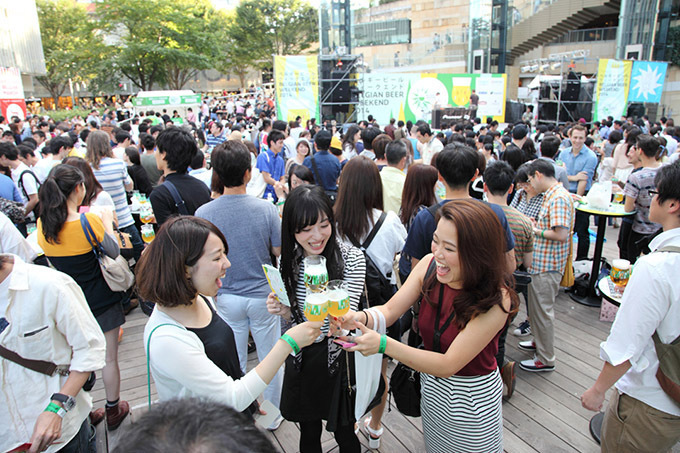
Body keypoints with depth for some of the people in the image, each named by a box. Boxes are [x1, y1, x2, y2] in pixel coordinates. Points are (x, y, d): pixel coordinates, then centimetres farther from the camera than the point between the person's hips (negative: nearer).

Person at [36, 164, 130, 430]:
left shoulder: (43, 224, -7)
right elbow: (114, 252, -9)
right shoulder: (89, 221, -22)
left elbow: (50, 260, 10)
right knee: (109, 358, 12)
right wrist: (107, 221, 4)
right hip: (100, 300, -5)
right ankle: (113, 411, 28)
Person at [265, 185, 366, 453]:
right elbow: (295, 315, 7)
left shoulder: (351, 257, -17)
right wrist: (282, 310, -15)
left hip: (339, 356, -3)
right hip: (301, 358, 3)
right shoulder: (288, 260, -5)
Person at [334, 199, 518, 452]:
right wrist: (359, 318, -33)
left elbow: (448, 365, -30)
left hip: (472, 399, -4)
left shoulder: (496, 300, -31)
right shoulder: (430, 264, -18)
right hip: (430, 388, 4)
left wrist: (383, 344, -39)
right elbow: (389, 310, -11)